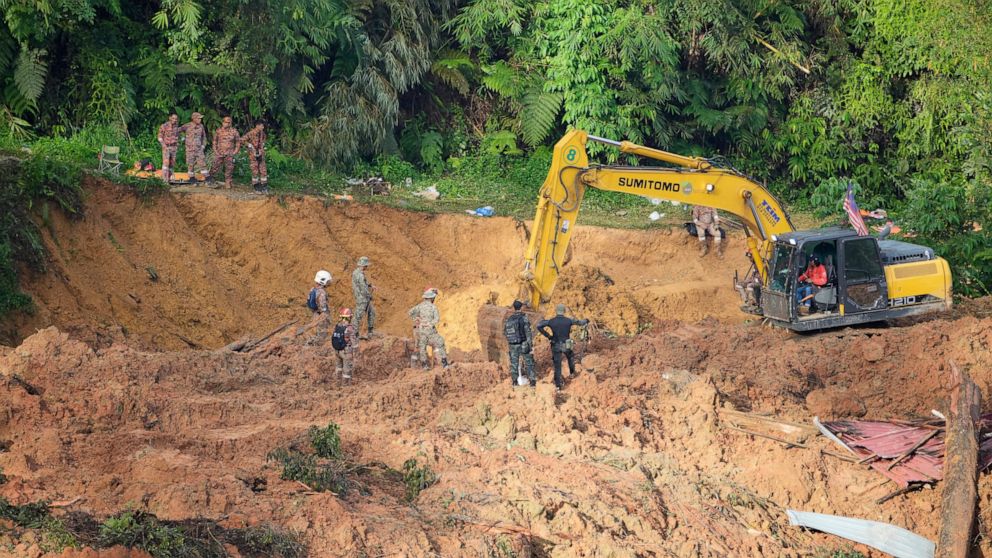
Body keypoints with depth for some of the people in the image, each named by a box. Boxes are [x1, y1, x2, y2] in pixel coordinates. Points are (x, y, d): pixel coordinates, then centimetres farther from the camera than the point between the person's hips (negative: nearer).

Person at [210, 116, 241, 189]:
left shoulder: (234, 132, -2)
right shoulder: (218, 131, 1)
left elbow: (238, 142, 7)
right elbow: (214, 141, 13)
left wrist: (235, 152, -1)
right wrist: (215, 150, 4)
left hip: (229, 154, -1)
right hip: (219, 153, 1)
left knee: (229, 169, 0)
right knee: (215, 167, 2)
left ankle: (227, 183, 10)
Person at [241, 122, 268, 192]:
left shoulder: (262, 133, 4)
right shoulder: (251, 133, -17)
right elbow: (242, 140, -18)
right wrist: (249, 145, -14)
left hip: (261, 154, 6)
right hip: (253, 154, -6)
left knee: (263, 170, 1)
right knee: (255, 171, -2)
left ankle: (264, 186, 6)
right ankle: (256, 186, 6)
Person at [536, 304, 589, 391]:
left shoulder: (551, 321, -11)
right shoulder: (568, 320, -9)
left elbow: (539, 325, -20)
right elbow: (579, 322, 9)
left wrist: (547, 335, -10)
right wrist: (586, 321, 33)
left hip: (555, 346, -1)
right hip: (566, 346, 1)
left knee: (557, 365, 6)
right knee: (571, 357, 34)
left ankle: (558, 385, 5)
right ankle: (572, 372, 52)